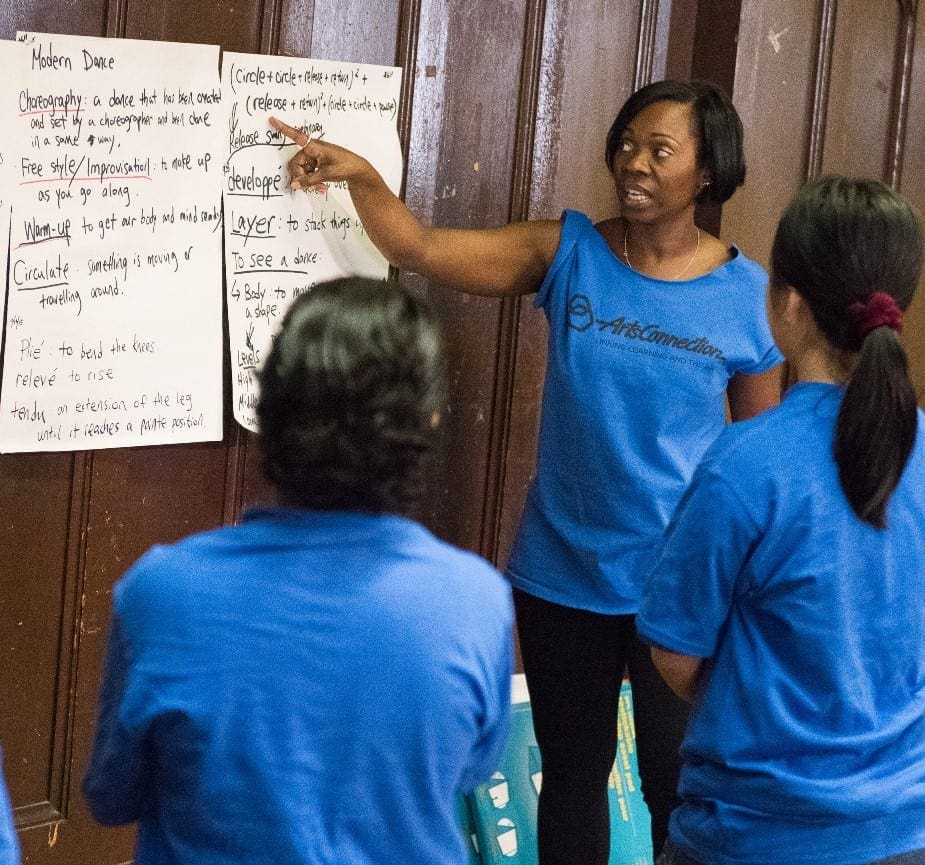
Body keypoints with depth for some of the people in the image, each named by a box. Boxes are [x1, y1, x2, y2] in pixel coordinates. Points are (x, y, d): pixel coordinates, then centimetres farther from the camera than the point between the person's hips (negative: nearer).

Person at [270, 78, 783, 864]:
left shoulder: (749, 297, -7)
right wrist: (362, 177, -25)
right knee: (572, 771, 16)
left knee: (679, 785, 8)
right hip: (562, 574, 2)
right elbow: (424, 251, -8)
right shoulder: (569, 252, -4)